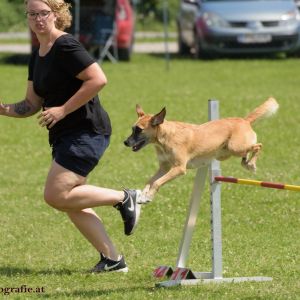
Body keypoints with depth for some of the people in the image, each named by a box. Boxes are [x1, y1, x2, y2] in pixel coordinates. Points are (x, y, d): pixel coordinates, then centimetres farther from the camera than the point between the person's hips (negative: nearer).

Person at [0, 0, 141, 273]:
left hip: (87, 130, -10)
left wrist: (63, 110, -20)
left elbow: (98, 79, -22)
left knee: (56, 195, -15)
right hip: (64, 136, 10)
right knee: (71, 203, 7)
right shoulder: (37, 56, 14)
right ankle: (113, 258, 13)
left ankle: (123, 198, -1)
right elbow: (33, 104, 18)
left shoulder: (66, 46, -13)